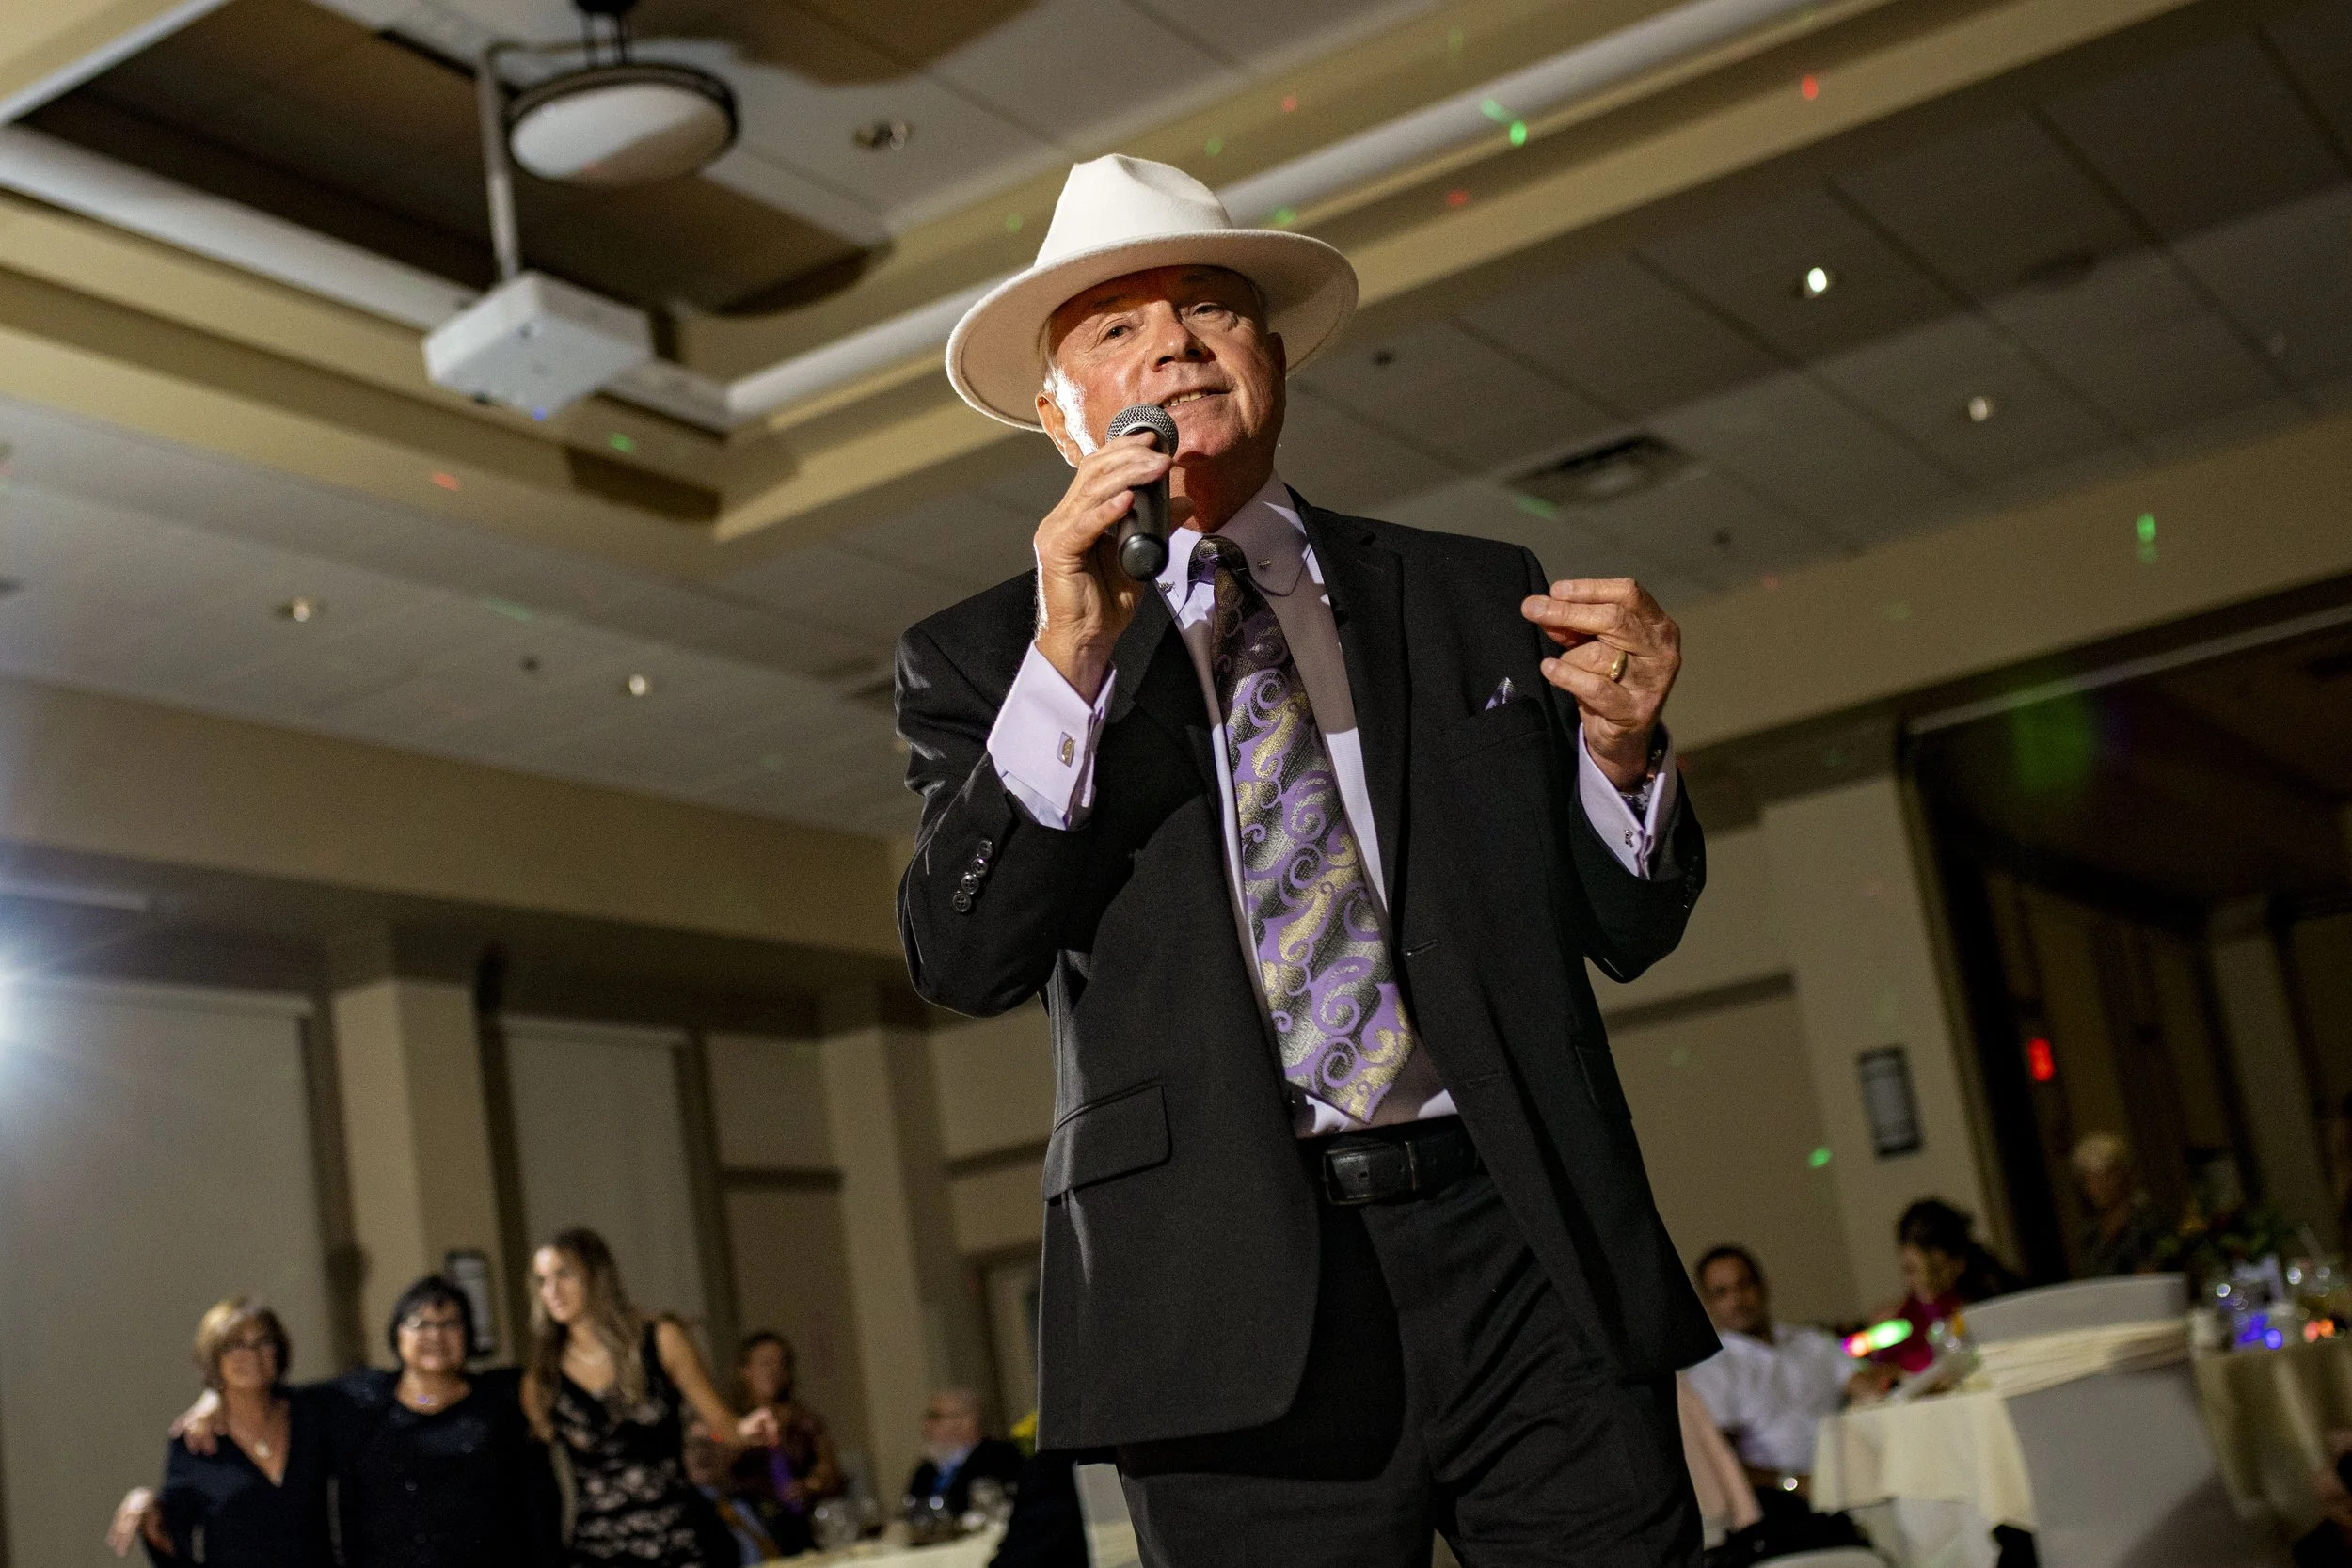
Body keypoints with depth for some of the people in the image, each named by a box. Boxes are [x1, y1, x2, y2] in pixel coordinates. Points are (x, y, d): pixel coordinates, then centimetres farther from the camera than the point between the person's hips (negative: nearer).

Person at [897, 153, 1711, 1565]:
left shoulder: (1482, 601, 12)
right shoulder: (983, 658, 8)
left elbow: (1629, 931, 12)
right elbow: (965, 960, -5)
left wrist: (1619, 746, -7)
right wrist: (1067, 662, -14)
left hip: (1533, 1253, 2)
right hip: (1240, 1311, -1)